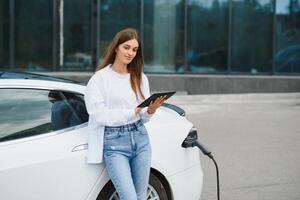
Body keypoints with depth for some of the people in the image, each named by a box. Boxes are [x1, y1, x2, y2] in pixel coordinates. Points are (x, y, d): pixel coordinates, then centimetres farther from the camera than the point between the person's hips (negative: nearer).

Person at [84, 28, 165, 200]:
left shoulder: (140, 78, 12)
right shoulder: (100, 78, -4)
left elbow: (143, 118, 14)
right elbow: (99, 115, -11)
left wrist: (150, 110, -9)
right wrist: (132, 112, -17)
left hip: (140, 139, 5)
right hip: (114, 142, -5)